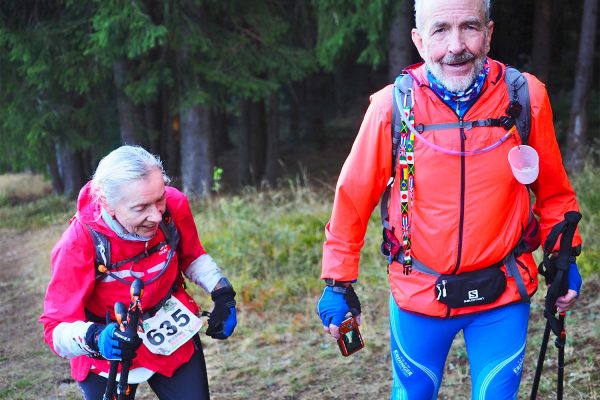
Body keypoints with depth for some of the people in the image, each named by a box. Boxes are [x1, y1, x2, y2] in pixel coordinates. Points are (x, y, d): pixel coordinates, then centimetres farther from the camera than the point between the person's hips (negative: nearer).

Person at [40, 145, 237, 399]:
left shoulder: (174, 206, -20)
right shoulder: (79, 244, -30)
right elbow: (56, 328, -26)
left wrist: (221, 290, -10)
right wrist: (94, 338, -45)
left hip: (175, 339, 3)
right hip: (108, 358, -3)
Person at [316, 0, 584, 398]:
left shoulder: (526, 97, -12)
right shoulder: (392, 107, -14)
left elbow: (553, 190, 4)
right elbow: (353, 198, -4)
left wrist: (565, 258, 5)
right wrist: (338, 283, -1)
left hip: (503, 293, 0)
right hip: (418, 292, 0)